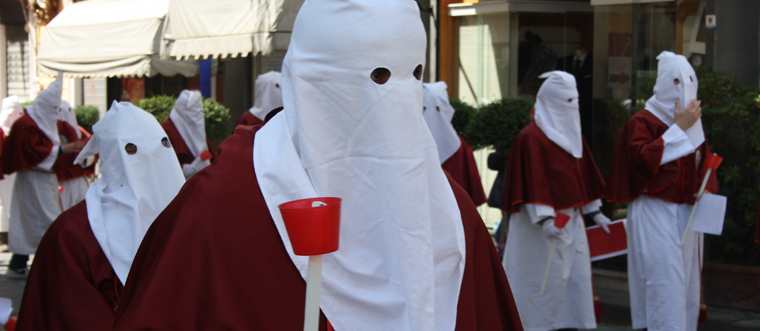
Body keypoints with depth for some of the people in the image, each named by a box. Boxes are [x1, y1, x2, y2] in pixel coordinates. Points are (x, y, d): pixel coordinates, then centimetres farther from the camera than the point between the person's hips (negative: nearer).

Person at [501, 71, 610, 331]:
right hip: (545, 224, -8)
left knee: (577, 277, 8)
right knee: (545, 278, -3)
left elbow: (582, 175, 18)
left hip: (571, 218, 8)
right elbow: (533, 180, -19)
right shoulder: (531, 138, -13)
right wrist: (544, 218, -25)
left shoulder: (571, 134, 13)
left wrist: (593, 211, 18)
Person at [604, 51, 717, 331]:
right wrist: (677, 128, -17)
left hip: (686, 212, 7)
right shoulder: (642, 122, -4)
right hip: (655, 212, -7)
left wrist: (706, 189, 5)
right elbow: (642, 159, -20)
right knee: (664, 279, -13)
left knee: (687, 280, 8)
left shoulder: (692, 123, 17)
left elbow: (704, 162, 26)